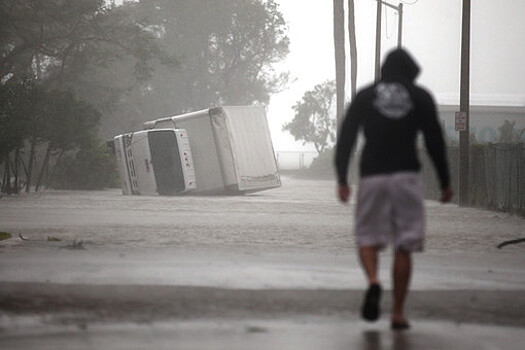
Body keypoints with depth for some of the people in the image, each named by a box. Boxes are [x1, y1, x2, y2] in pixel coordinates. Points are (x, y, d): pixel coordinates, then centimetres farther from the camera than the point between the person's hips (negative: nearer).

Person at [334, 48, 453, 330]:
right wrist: (445, 182, 9)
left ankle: (373, 280, -21)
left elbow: (345, 137, 3)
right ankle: (398, 313, 2)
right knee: (404, 247, 4)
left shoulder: (365, 96, 9)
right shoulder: (421, 97, 7)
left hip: (372, 176, 0)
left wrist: (342, 179, 6)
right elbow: (435, 141, 4)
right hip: (407, 175, 0)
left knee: (368, 237, 10)